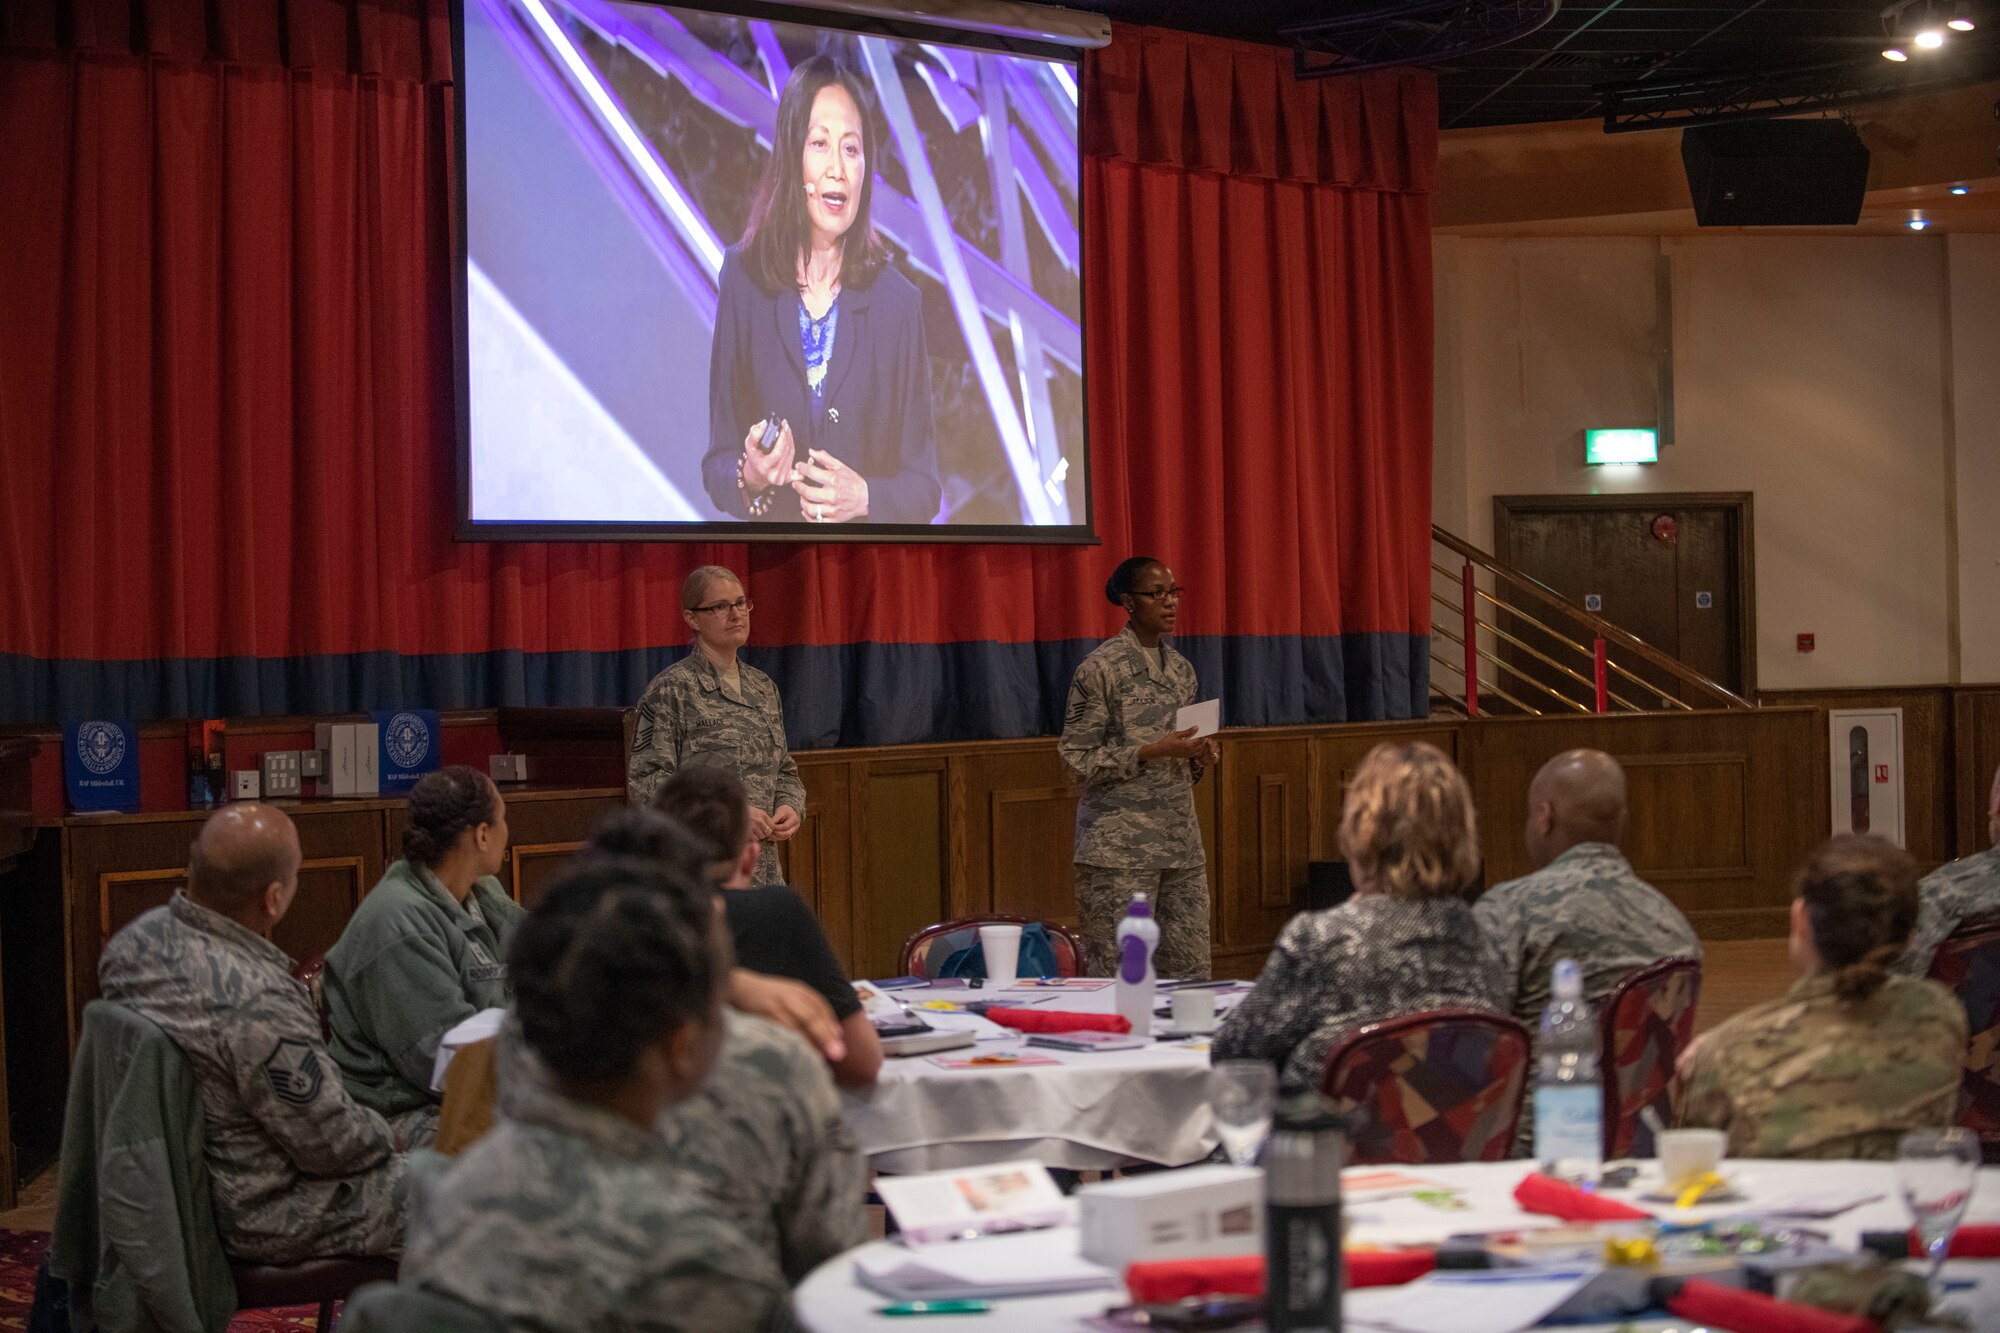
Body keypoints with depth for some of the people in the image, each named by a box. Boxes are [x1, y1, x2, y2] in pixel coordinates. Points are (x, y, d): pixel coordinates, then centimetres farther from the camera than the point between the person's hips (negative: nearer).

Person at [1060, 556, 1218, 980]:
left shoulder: (1181, 667, 14)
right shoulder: (1101, 668, -7)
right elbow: (1076, 758, -10)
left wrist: (1199, 757, 1)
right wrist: (1150, 752, -17)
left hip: (1181, 841, 7)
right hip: (1120, 847, -7)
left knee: (1190, 971, 4)